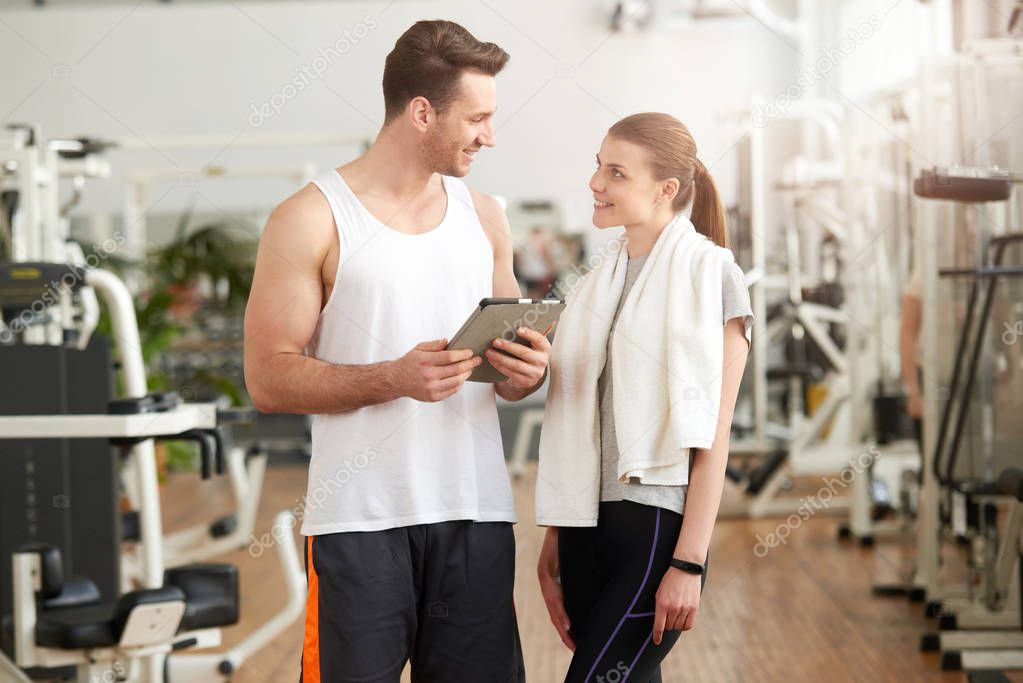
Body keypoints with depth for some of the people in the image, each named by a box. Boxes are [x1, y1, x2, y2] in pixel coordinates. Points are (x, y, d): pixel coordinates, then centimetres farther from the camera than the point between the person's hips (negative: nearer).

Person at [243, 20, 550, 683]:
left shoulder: (484, 216, 14)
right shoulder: (312, 219, -3)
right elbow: (268, 379, -8)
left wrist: (526, 372, -3)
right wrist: (395, 379, -20)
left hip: (475, 514, 5)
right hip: (360, 520, -4)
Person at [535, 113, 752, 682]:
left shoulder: (710, 274, -4)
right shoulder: (599, 282, 14)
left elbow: (713, 435, -9)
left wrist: (689, 564, -13)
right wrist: (552, 547, 13)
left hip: (656, 526, -6)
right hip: (586, 525, 6)